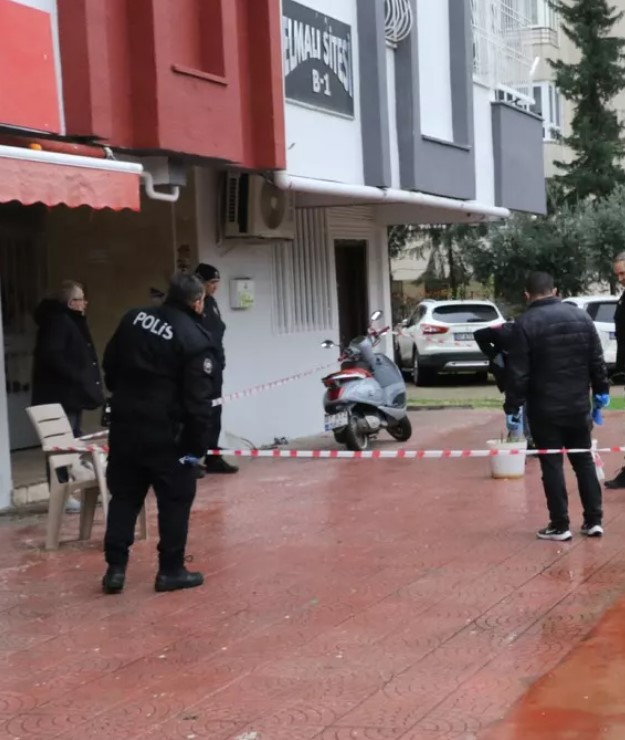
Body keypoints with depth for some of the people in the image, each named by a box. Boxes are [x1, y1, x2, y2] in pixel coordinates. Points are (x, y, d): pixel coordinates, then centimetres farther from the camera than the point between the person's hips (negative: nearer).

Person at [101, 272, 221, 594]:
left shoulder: (134, 318, 6)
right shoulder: (196, 340, -12)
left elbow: (110, 366, 14)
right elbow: (198, 401, -15)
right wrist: (197, 444, -9)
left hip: (124, 424, 6)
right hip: (165, 432, -6)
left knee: (124, 495, 14)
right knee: (176, 499, 8)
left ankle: (115, 568, 13)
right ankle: (171, 570, 12)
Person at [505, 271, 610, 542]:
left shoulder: (525, 324, -10)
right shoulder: (581, 316, 4)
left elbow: (518, 372, -13)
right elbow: (597, 360, 8)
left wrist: (512, 407, -7)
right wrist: (601, 390, 19)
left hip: (544, 408, -4)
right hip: (578, 404, 4)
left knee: (552, 464, 2)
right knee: (584, 460, 14)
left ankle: (559, 525, 4)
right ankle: (594, 520, 15)